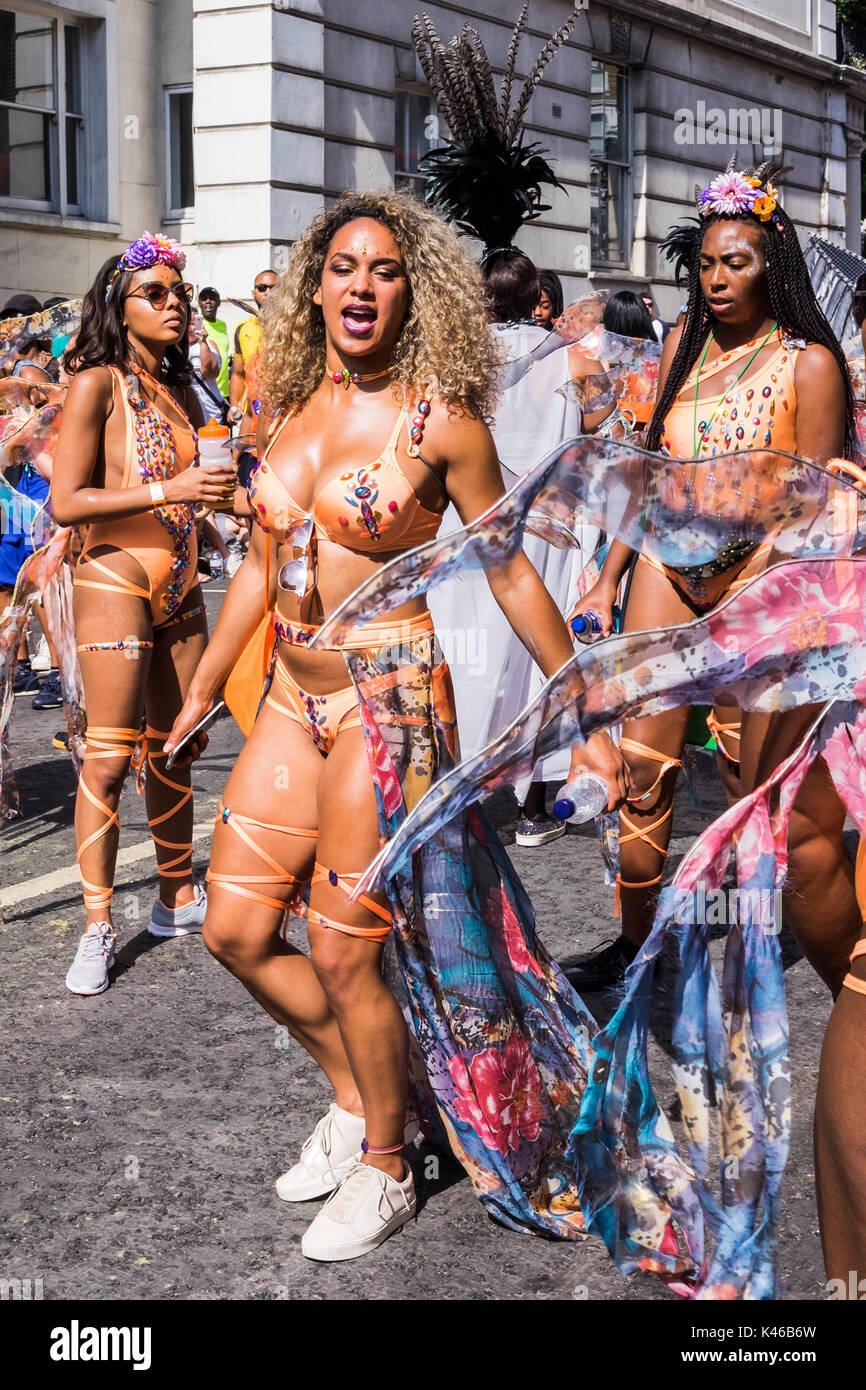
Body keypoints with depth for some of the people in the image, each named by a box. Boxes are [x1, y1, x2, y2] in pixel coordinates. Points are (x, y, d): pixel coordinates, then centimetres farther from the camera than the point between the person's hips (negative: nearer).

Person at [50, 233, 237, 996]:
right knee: (109, 757, -9)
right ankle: (97, 926, -3)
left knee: (176, 750, 12)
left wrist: (224, 488, 9)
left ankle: (177, 898, 23)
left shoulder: (180, 393, 13)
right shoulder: (98, 384, -8)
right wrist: (168, 490, -21)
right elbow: (65, 502, -15)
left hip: (181, 587, 7)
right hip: (116, 581, -7)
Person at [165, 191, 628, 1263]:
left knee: (342, 953, -1)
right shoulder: (284, 412, 7)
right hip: (293, 702, 6)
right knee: (235, 932, 8)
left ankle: (383, 1172, 23)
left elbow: (510, 575, -4)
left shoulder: (440, 420, -9)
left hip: (391, 702, -6)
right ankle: (353, 1096, 32)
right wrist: (201, 693, 21)